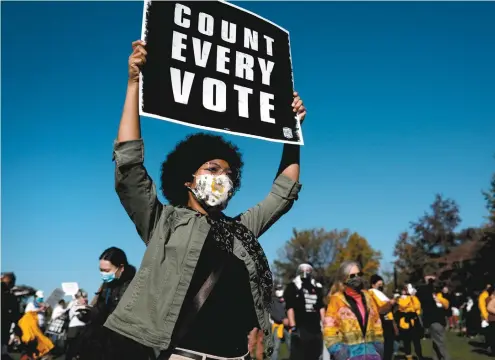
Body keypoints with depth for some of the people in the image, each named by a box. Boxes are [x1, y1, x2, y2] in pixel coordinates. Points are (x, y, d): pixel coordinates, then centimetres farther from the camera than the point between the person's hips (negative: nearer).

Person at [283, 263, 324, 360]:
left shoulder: (316, 288, 17)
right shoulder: (293, 287, -1)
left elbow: (321, 308, 17)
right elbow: (290, 308, -9)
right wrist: (293, 327, -15)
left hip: (316, 328, 6)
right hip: (300, 328, -6)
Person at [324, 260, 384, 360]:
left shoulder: (367, 297, 13)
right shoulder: (337, 299, -4)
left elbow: (376, 322, 16)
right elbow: (330, 327, -8)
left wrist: (379, 345, 10)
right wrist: (337, 350, -16)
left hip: (370, 351, 5)